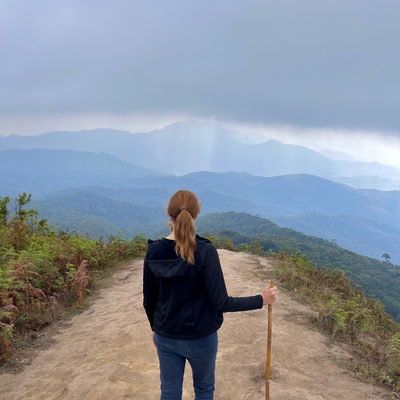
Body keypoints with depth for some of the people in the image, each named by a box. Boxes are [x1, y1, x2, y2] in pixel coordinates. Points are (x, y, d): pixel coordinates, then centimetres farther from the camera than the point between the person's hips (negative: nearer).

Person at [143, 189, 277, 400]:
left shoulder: (154, 251, -10)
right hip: (200, 338, -3)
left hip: (166, 337, 3)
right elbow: (221, 303, -20)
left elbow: (149, 300, -1)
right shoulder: (205, 251, -22)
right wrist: (261, 300, -9)